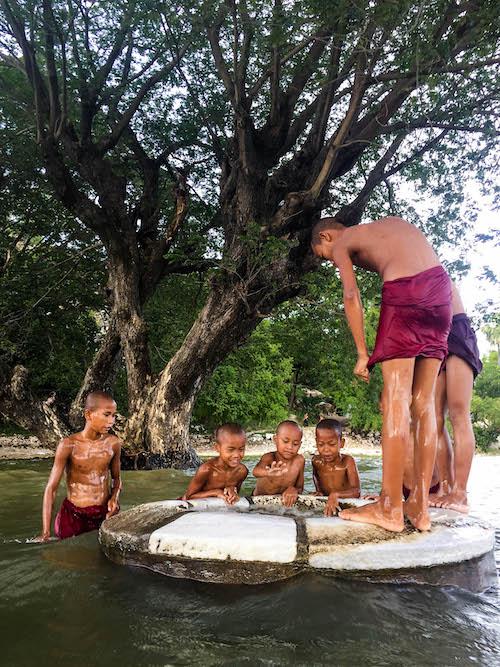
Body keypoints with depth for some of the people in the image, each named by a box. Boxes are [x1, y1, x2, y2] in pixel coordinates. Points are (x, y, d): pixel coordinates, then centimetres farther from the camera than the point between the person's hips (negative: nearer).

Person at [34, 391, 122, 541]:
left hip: (105, 514, 3)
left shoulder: (113, 443, -3)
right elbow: (51, 488, -10)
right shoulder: (69, 445, -13)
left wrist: (114, 497, -7)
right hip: (74, 516, -3)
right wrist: (45, 532, -15)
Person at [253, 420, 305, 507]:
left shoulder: (299, 460, -9)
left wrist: (293, 489, -20)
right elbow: (256, 471, -40)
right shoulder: (269, 457, -18)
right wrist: (268, 472, -62)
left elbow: (300, 488, 2)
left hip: (283, 502, 3)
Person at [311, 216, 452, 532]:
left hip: (404, 292, -6)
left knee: (395, 400, -7)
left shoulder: (342, 244, 13)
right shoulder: (389, 222, 32)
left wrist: (362, 354, -1)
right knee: (423, 402, 5)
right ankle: (420, 506, 7)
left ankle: (389, 508, -6)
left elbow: (352, 296, -2)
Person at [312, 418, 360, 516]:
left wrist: (336, 494, -40)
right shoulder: (316, 461, -3)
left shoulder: (347, 461, -15)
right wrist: (319, 492, 3)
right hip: (324, 504, 3)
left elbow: (357, 491, -24)